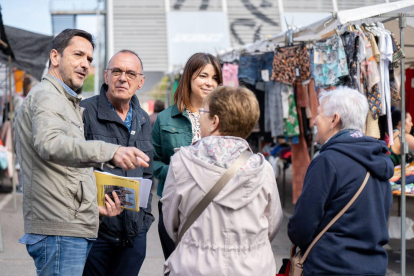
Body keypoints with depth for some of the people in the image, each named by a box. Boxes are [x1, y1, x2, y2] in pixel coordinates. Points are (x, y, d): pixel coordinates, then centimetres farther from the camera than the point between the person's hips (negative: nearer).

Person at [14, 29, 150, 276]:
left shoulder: (69, 103, 26)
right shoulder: (46, 96, -8)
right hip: (59, 231, -10)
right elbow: (49, 144, -31)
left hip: (76, 230, 10)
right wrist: (110, 152, -44)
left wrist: (95, 206, 12)